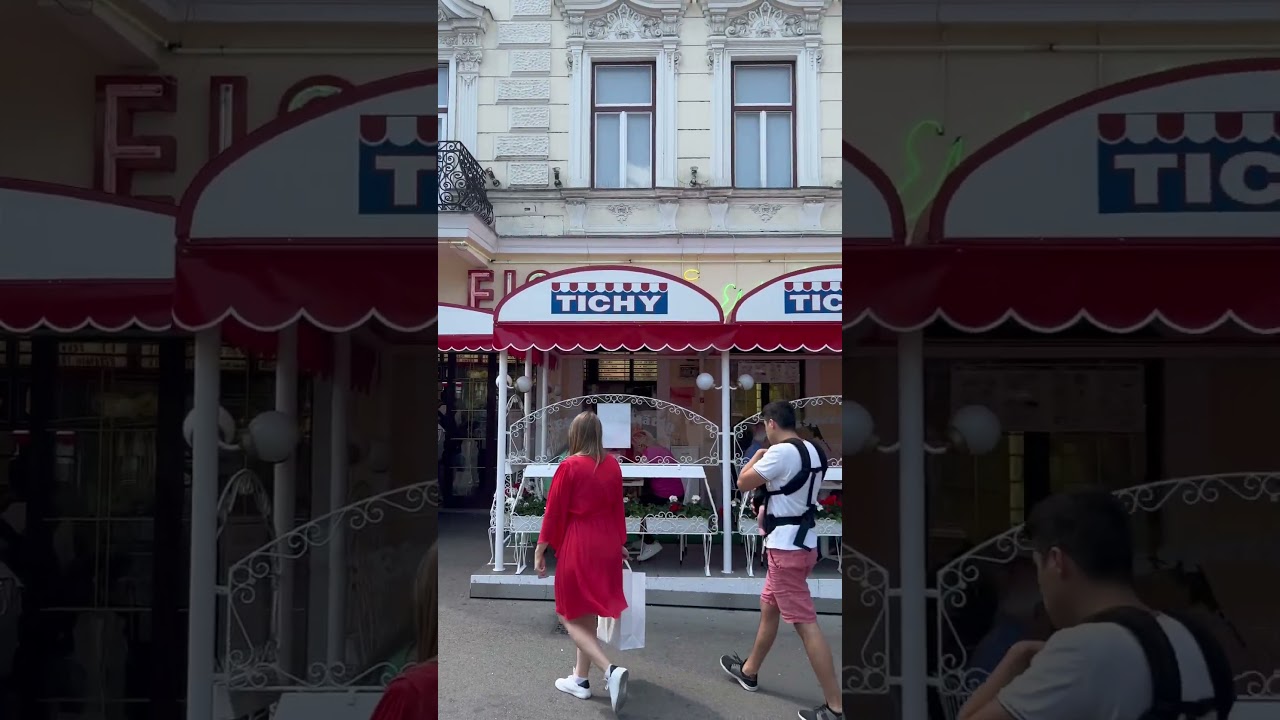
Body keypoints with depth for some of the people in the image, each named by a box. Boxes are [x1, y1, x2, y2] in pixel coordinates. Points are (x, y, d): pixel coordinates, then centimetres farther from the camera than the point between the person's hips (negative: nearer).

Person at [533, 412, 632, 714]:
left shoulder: (570, 466, -13)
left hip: (578, 546, -6)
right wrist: (620, 542, 23)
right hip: (605, 544, 6)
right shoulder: (612, 464, 3)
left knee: (571, 616, 3)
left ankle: (611, 670, -14)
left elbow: (554, 511, -11)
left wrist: (541, 549, -3)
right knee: (587, 614, 18)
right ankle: (581, 679, 25)